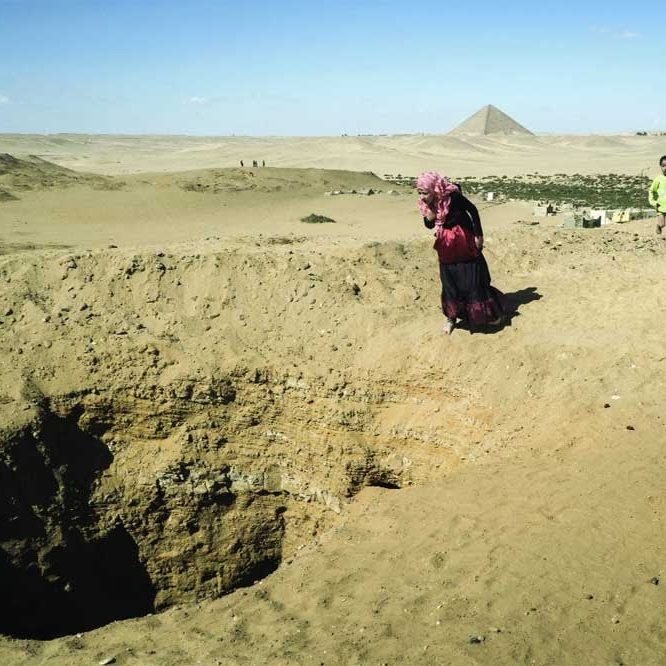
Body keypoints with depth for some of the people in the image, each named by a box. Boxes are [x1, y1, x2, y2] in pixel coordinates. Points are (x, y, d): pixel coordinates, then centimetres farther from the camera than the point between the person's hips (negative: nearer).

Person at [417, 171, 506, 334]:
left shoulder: (452, 196, -26)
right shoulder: (426, 203, -10)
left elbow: (473, 210, -14)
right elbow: (429, 225, 3)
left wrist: (478, 235, -11)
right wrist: (428, 217, -21)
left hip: (465, 244, -5)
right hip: (446, 248, 5)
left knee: (473, 279, 2)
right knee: (449, 282, 8)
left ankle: (493, 312, 20)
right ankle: (451, 317, 21)